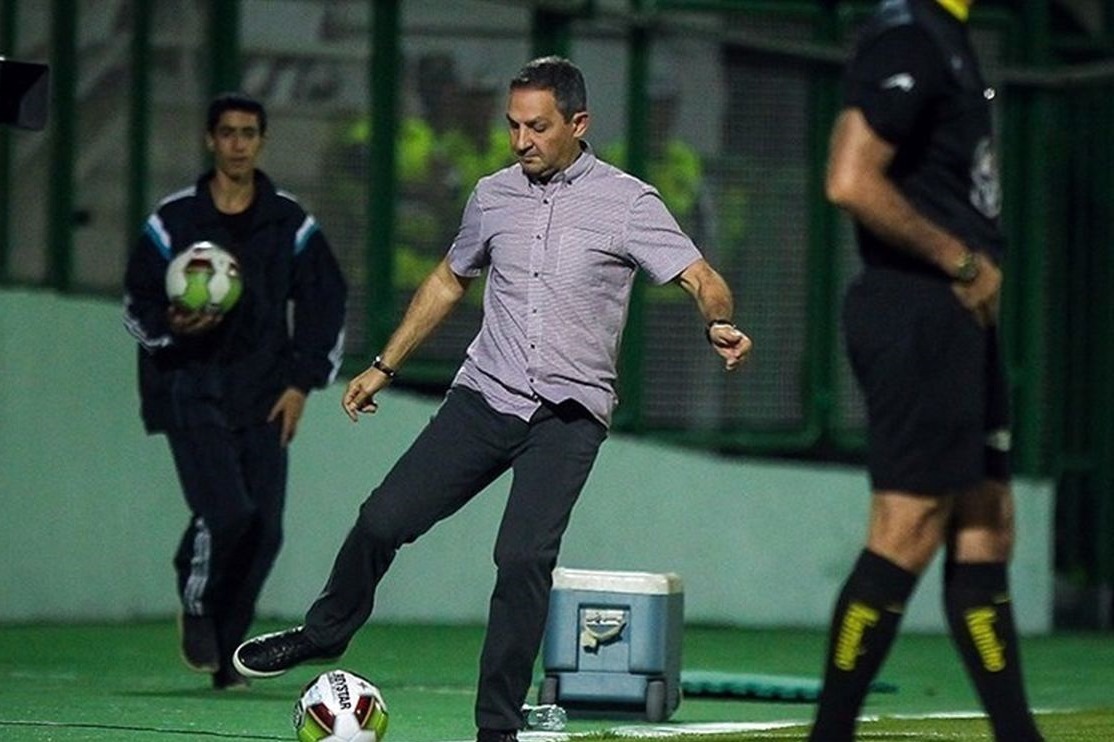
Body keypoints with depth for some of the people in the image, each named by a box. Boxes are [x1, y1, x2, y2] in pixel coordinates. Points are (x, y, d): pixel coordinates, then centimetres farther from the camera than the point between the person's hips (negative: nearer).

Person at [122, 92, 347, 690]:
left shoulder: (291, 224, 8)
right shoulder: (172, 220, 3)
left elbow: (327, 304, 14)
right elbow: (136, 306, 8)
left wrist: (302, 382, 5)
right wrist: (172, 327, -14)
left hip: (263, 397, 3)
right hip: (192, 389, -3)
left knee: (264, 529, -4)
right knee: (226, 510, -21)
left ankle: (225, 652, 12)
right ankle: (196, 602, 8)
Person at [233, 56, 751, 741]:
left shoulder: (627, 203, -5)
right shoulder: (494, 196, 9)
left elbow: (704, 281, -11)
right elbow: (449, 281, 25)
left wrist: (721, 323, -33)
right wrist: (385, 366, 25)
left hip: (569, 414, -4)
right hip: (484, 396, 4)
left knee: (524, 557, -19)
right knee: (384, 519, -3)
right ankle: (325, 633, 25)